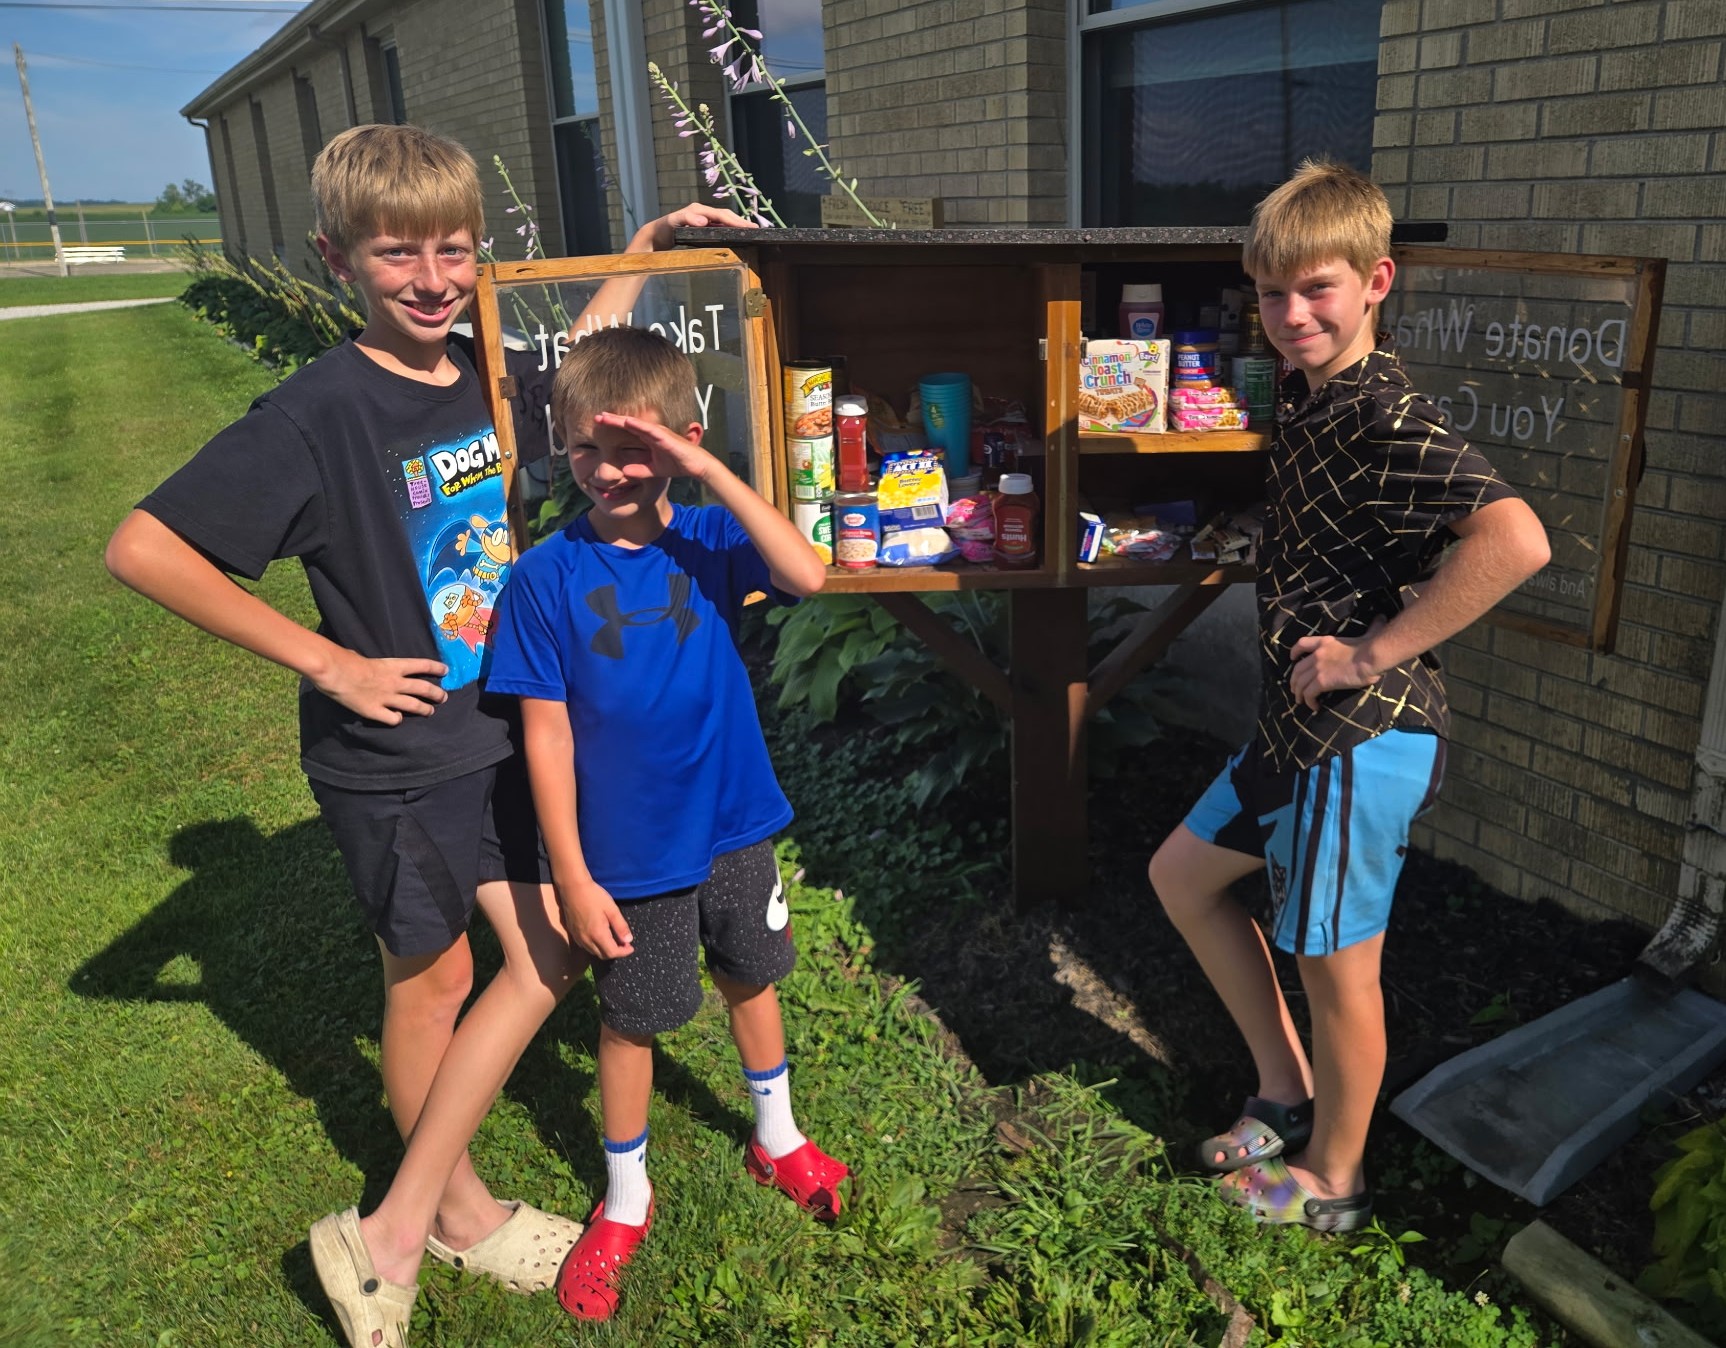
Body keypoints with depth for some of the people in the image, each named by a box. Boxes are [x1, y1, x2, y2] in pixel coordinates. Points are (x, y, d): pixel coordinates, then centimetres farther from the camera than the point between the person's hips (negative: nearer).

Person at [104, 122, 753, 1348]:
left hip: (501, 728, 7)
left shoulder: (482, 371, -2)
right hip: (392, 753, -6)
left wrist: (653, 241, 6)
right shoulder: (320, 412, -20)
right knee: (433, 980, 9)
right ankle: (458, 1213, 33)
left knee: (554, 953, 11)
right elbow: (143, 548, -22)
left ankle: (393, 1231, 27)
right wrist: (326, 660, -20)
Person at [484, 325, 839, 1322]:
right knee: (631, 1019, 15)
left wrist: (712, 472, -33)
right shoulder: (547, 578, -14)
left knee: (752, 981, 22)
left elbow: (807, 576, -30)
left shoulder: (708, 541, -10)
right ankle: (626, 1200, 39)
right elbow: (547, 736, -13)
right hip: (630, 855, -2)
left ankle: (778, 1139, 49)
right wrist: (574, 878, -12)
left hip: (735, 828, 2)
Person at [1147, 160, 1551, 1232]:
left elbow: (1515, 539, -35)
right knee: (1184, 876, 20)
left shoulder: (1385, 418, -21)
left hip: (1364, 736, -10)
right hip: (1301, 727, 10)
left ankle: (1330, 1181, 31)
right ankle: (1287, 1095, 34)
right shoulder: (1315, 393, 8)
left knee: (1334, 964, 7)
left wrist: (1371, 654, -27)